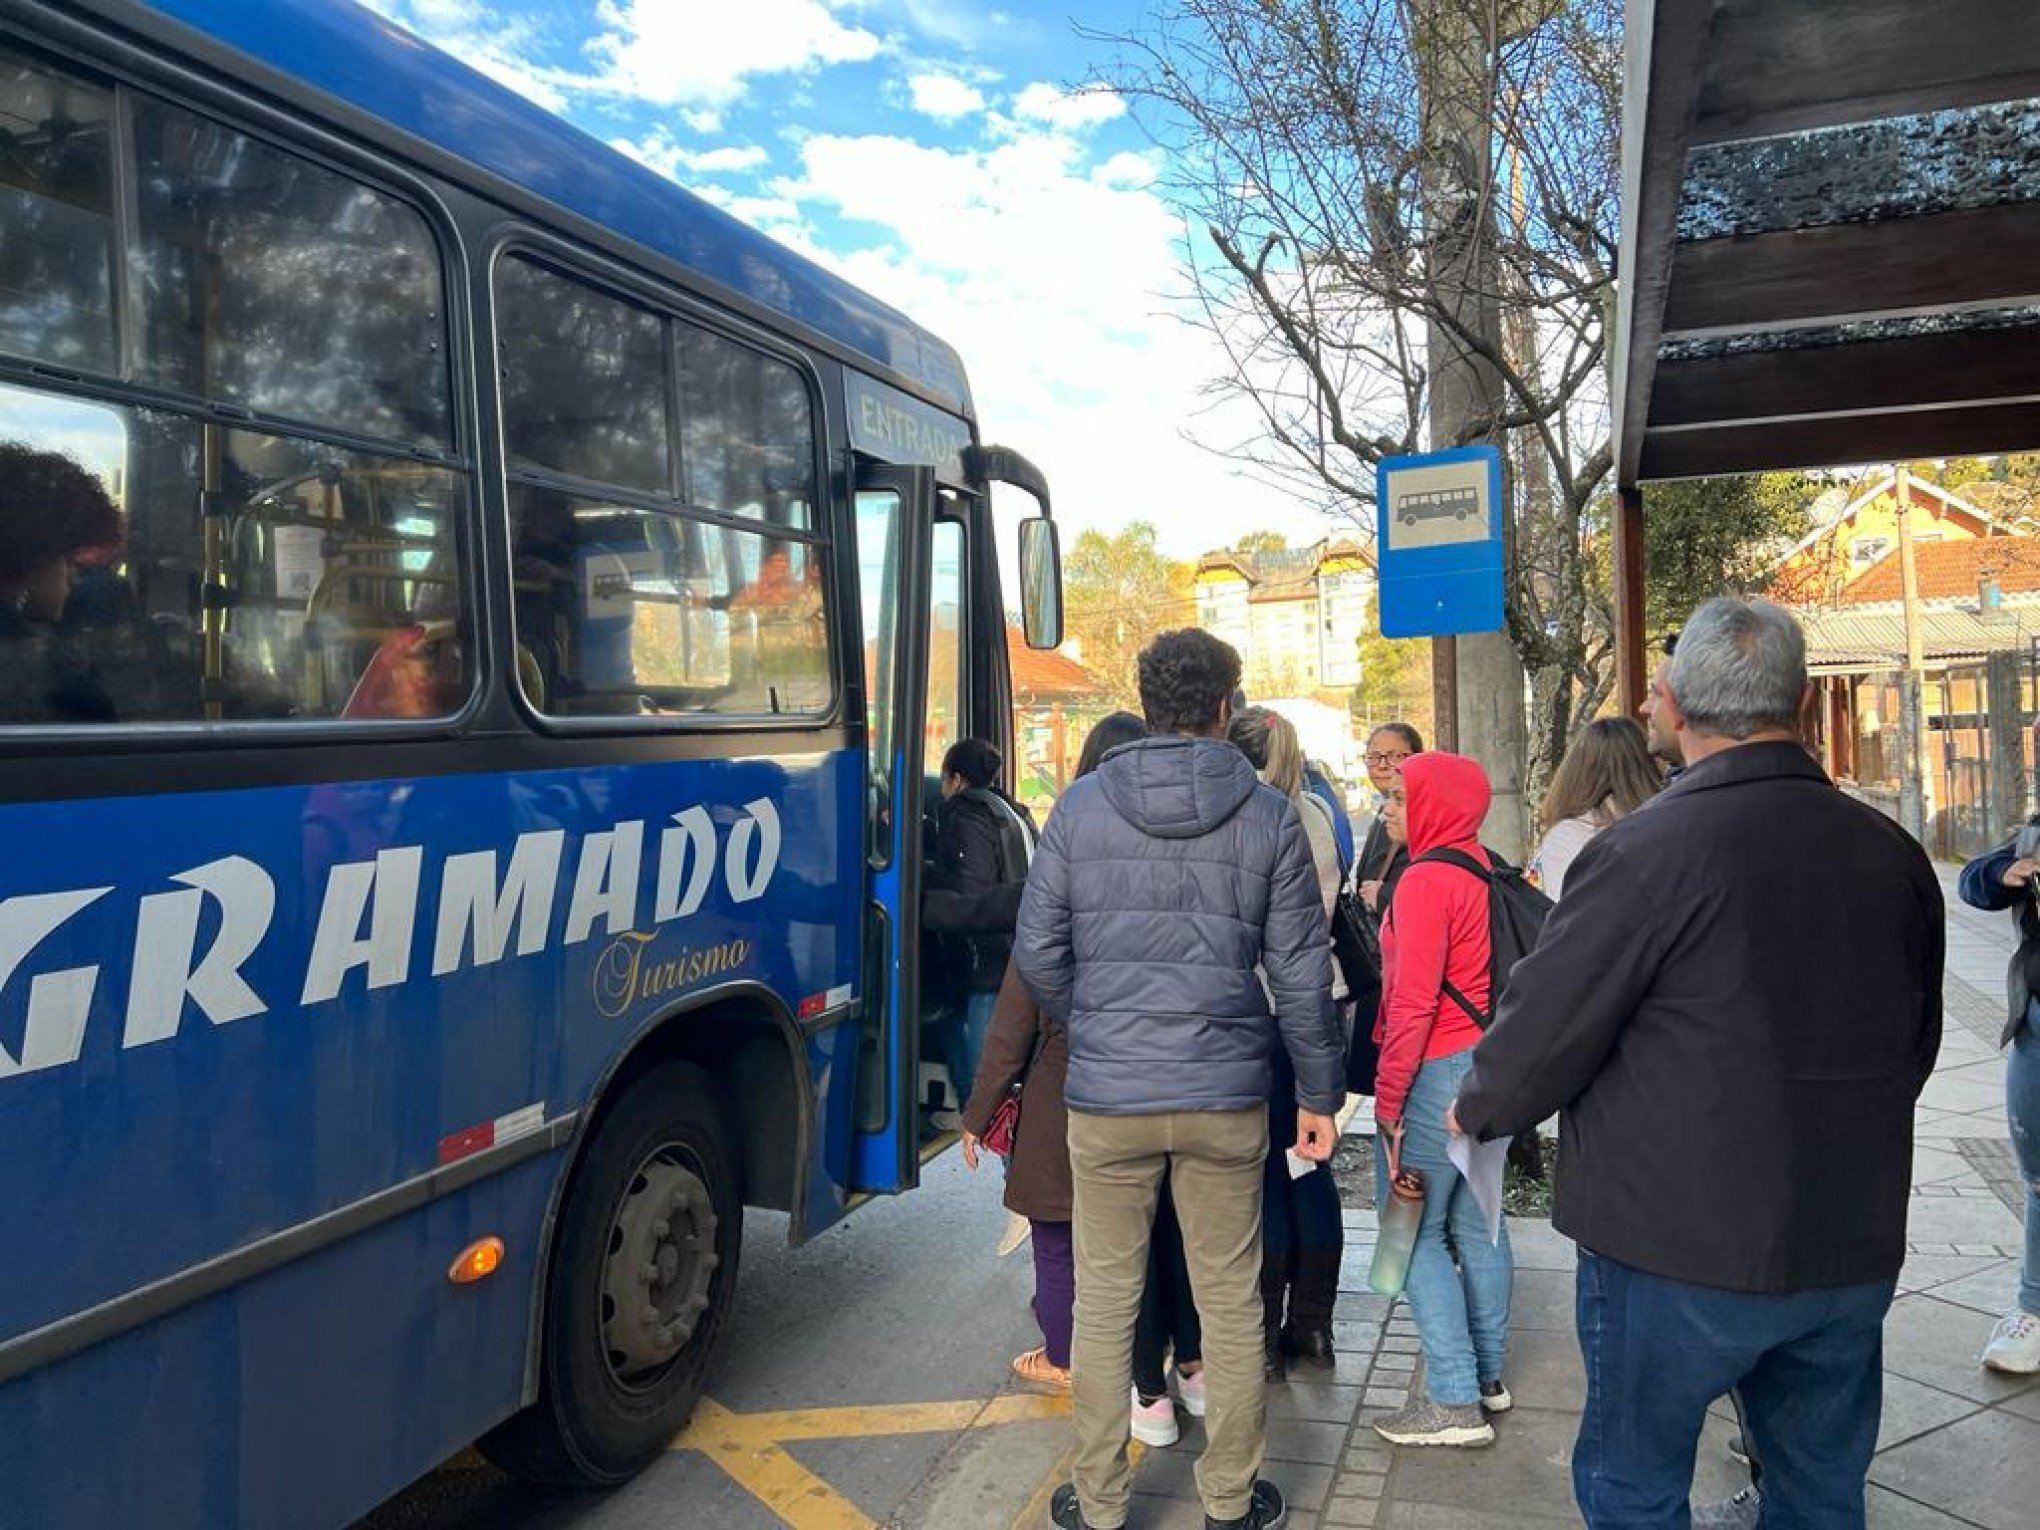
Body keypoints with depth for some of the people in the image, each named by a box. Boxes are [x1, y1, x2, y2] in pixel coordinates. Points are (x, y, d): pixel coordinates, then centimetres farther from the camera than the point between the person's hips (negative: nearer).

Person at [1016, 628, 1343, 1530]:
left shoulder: (1081, 806, -3)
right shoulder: (1267, 815, -4)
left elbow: (1037, 952, 0)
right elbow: (1300, 971, -1)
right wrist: (1320, 1094, 9)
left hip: (1106, 1096, 0)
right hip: (1226, 1097, 0)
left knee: (1104, 1301, 13)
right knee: (1231, 1304, 15)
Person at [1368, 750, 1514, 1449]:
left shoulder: (1427, 879, -16)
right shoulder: (1486, 871, 9)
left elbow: (1413, 999, -19)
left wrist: (1388, 1097, -14)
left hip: (1438, 1071, -9)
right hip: (1494, 1066, 9)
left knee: (1415, 1233, 1)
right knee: (1475, 1224, 17)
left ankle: (1456, 1402, 5)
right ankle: (1488, 1377, 29)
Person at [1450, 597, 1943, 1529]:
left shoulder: (1647, 850, -20)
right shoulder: (1893, 855, 0)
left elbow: (1545, 1025, -16)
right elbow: (1915, 1042, 13)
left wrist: (1477, 1108, 5)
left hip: (1680, 1251, -6)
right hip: (1853, 1248, 6)